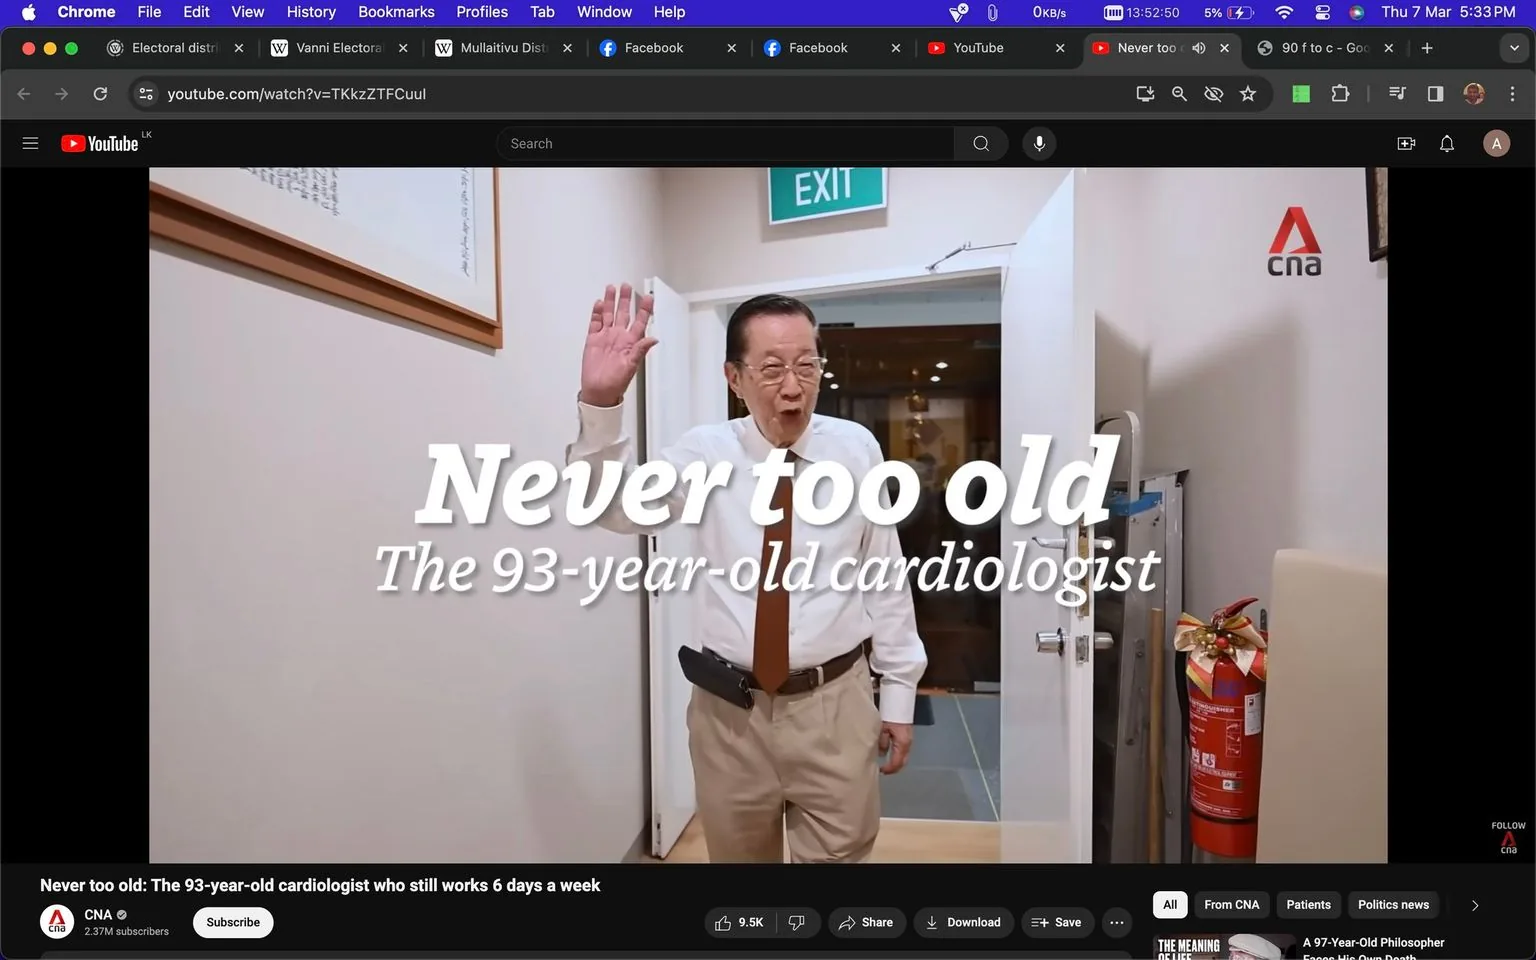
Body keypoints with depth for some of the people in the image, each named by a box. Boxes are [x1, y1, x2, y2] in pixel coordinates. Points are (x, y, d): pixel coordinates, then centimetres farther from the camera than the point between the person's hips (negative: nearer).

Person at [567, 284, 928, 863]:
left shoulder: (856, 449, -4)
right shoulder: (705, 453, -5)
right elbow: (616, 508, -18)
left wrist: (898, 692, 4)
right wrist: (600, 404, -33)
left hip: (834, 704, 0)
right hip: (729, 707, 1)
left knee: (840, 855, 15)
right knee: (737, 855, 21)